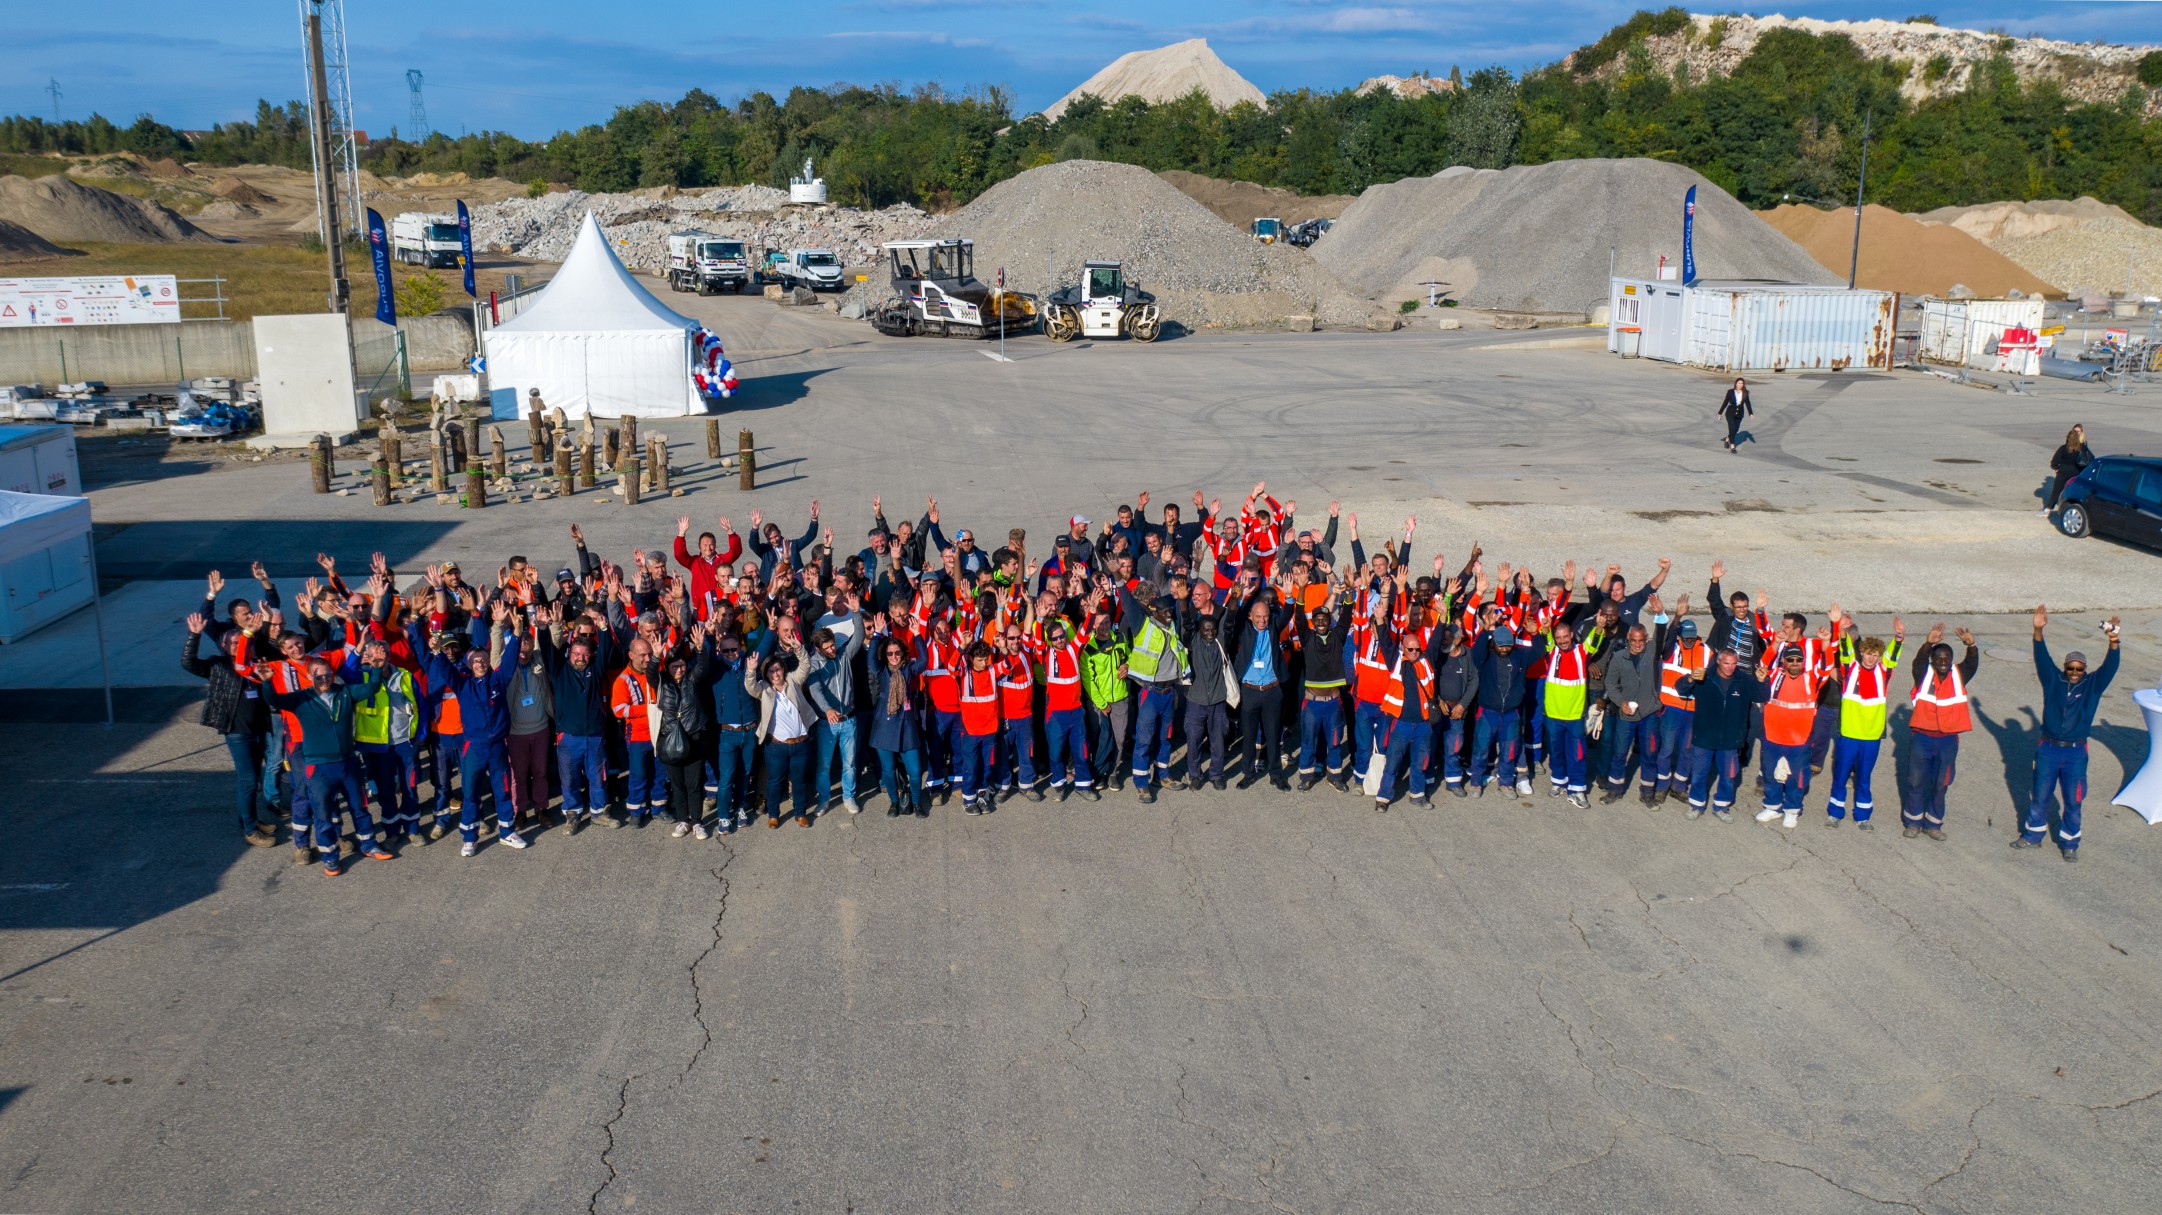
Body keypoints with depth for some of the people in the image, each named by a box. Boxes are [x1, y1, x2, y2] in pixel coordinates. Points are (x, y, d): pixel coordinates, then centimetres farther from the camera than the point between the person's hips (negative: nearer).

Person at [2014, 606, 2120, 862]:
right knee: (2040, 796, 12)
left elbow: (2109, 668, -14)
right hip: (2048, 748, 1)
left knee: (2072, 801, 6)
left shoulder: (2093, 685, -1)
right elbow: (2042, 659, -12)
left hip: (2076, 752, -1)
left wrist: (2113, 642, -30)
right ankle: (2033, 835, 27)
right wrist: (2038, 632, -26)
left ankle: (2069, 843, 20)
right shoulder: (2053, 680, 0)